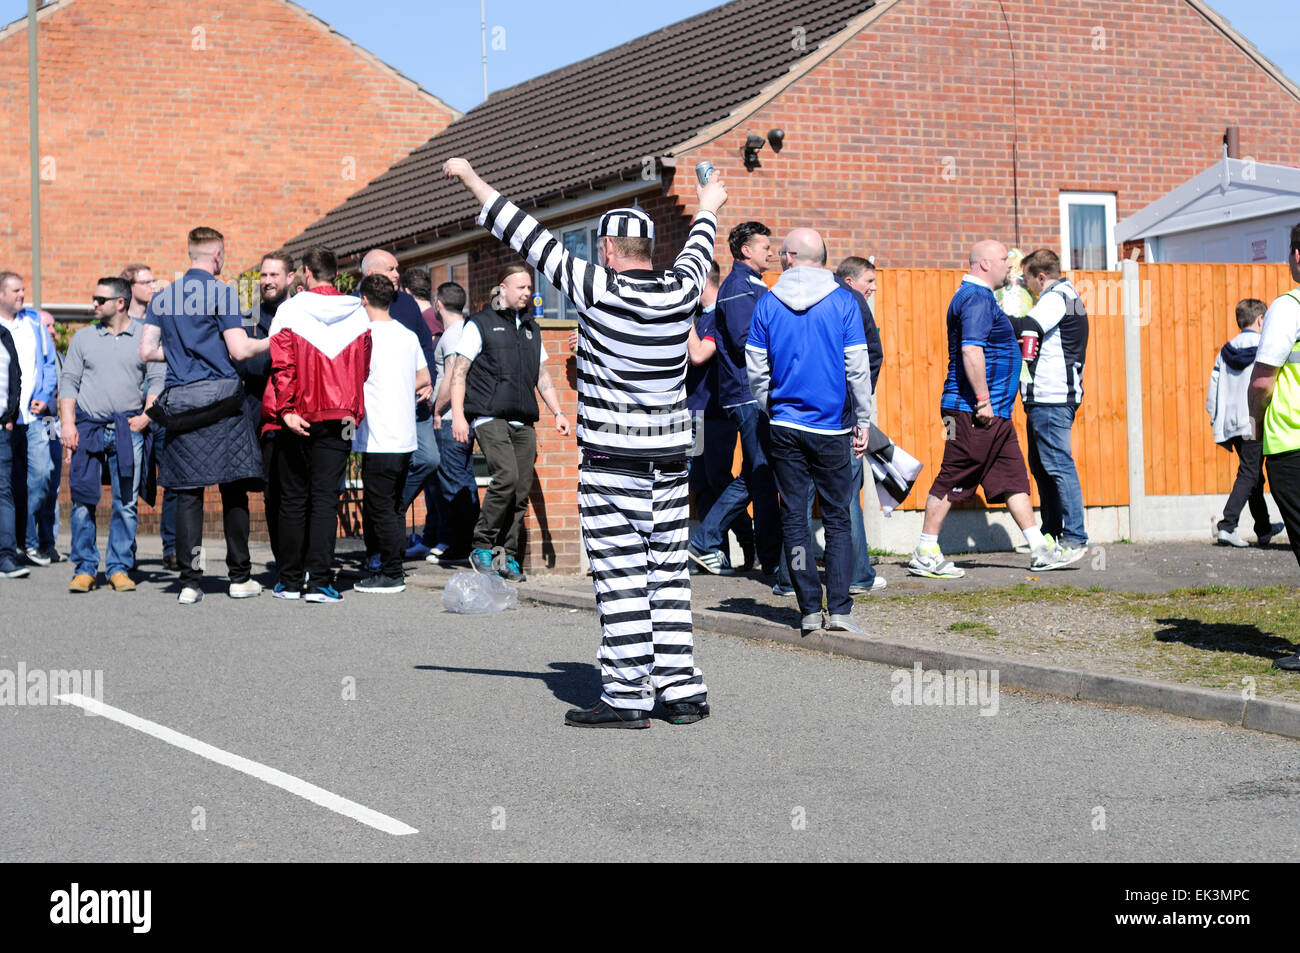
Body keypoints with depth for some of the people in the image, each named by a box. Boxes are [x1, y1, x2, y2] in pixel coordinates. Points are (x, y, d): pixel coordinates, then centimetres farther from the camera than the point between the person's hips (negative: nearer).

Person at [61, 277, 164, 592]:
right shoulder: (83, 338, 11)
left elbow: (158, 380, 6)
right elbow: (69, 381, 9)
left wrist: (146, 416, -7)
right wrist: (68, 424, -1)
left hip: (128, 429, -1)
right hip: (88, 427, 1)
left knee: (126, 503, -1)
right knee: (83, 500, -3)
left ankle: (119, 568, 6)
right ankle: (84, 569, 3)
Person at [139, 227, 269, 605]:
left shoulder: (162, 297, 11)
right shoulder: (222, 293, -5)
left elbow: (147, 351, 10)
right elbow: (239, 350, -11)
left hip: (179, 401, 4)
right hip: (221, 398, -4)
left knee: (187, 493, 3)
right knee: (234, 491, 4)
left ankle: (190, 581, -2)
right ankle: (240, 577, 8)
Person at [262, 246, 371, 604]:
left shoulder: (290, 310, -4)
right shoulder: (357, 313, 3)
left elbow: (282, 364, -10)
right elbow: (363, 368, 7)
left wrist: (286, 409, -11)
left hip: (297, 419, -1)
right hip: (339, 416, 1)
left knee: (293, 499, 8)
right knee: (325, 498, 0)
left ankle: (290, 580, 13)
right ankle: (318, 581, -8)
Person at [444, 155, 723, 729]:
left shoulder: (599, 291, -12)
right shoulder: (681, 292, 2)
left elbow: (528, 237, -7)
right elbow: (698, 249, 26)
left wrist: (470, 179, 3)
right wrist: (708, 207, 48)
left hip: (613, 460, -6)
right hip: (671, 456, 6)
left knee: (620, 579, -4)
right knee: (669, 575, 10)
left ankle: (626, 696, -3)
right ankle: (682, 691, 11)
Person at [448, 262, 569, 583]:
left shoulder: (531, 329, 23)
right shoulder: (480, 324, 5)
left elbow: (543, 376, 28)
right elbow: (459, 372, 0)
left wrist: (557, 412, 17)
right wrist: (458, 414, -11)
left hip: (523, 421, 6)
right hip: (489, 417, -6)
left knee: (522, 490, -1)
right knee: (506, 477, -21)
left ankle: (508, 557, 7)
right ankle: (481, 548, -9)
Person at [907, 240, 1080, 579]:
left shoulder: (978, 297, 20)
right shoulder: (976, 298, -14)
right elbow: (971, 350, -25)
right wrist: (983, 401, -24)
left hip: (993, 413, 11)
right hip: (973, 411, -11)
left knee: (1013, 479, 9)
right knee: (953, 480, -5)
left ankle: (1040, 551, 11)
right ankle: (925, 556, 0)